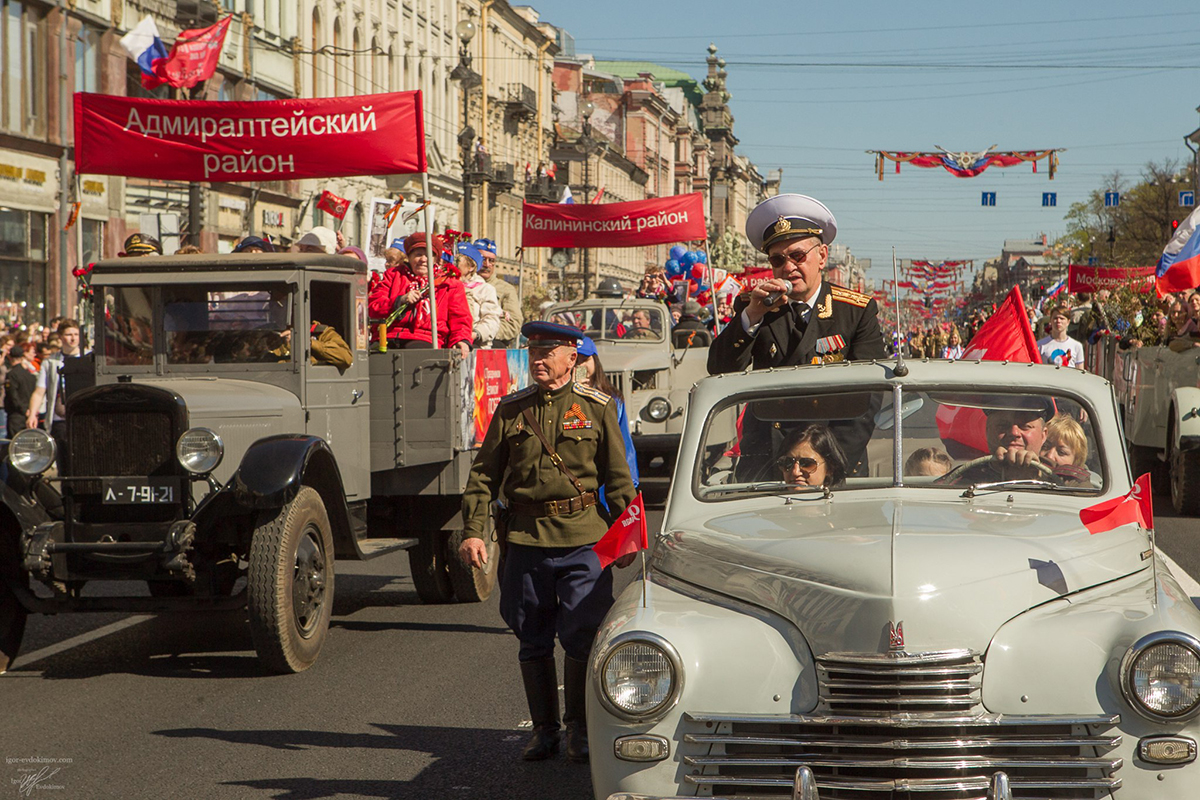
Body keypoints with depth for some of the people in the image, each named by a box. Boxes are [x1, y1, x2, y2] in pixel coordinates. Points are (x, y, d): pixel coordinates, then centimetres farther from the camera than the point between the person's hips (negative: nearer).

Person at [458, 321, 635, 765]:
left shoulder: (598, 407, 3)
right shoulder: (511, 409, 8)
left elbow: (618, 477, 6)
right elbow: (483, 474, 9)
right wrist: (473, 530, 0)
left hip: (584, 539, -2)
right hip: (526, 538, 2)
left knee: (581, 638, -3)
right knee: (533, 641, 8)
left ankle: (578, 727, 12)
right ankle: (543, 728, 19)